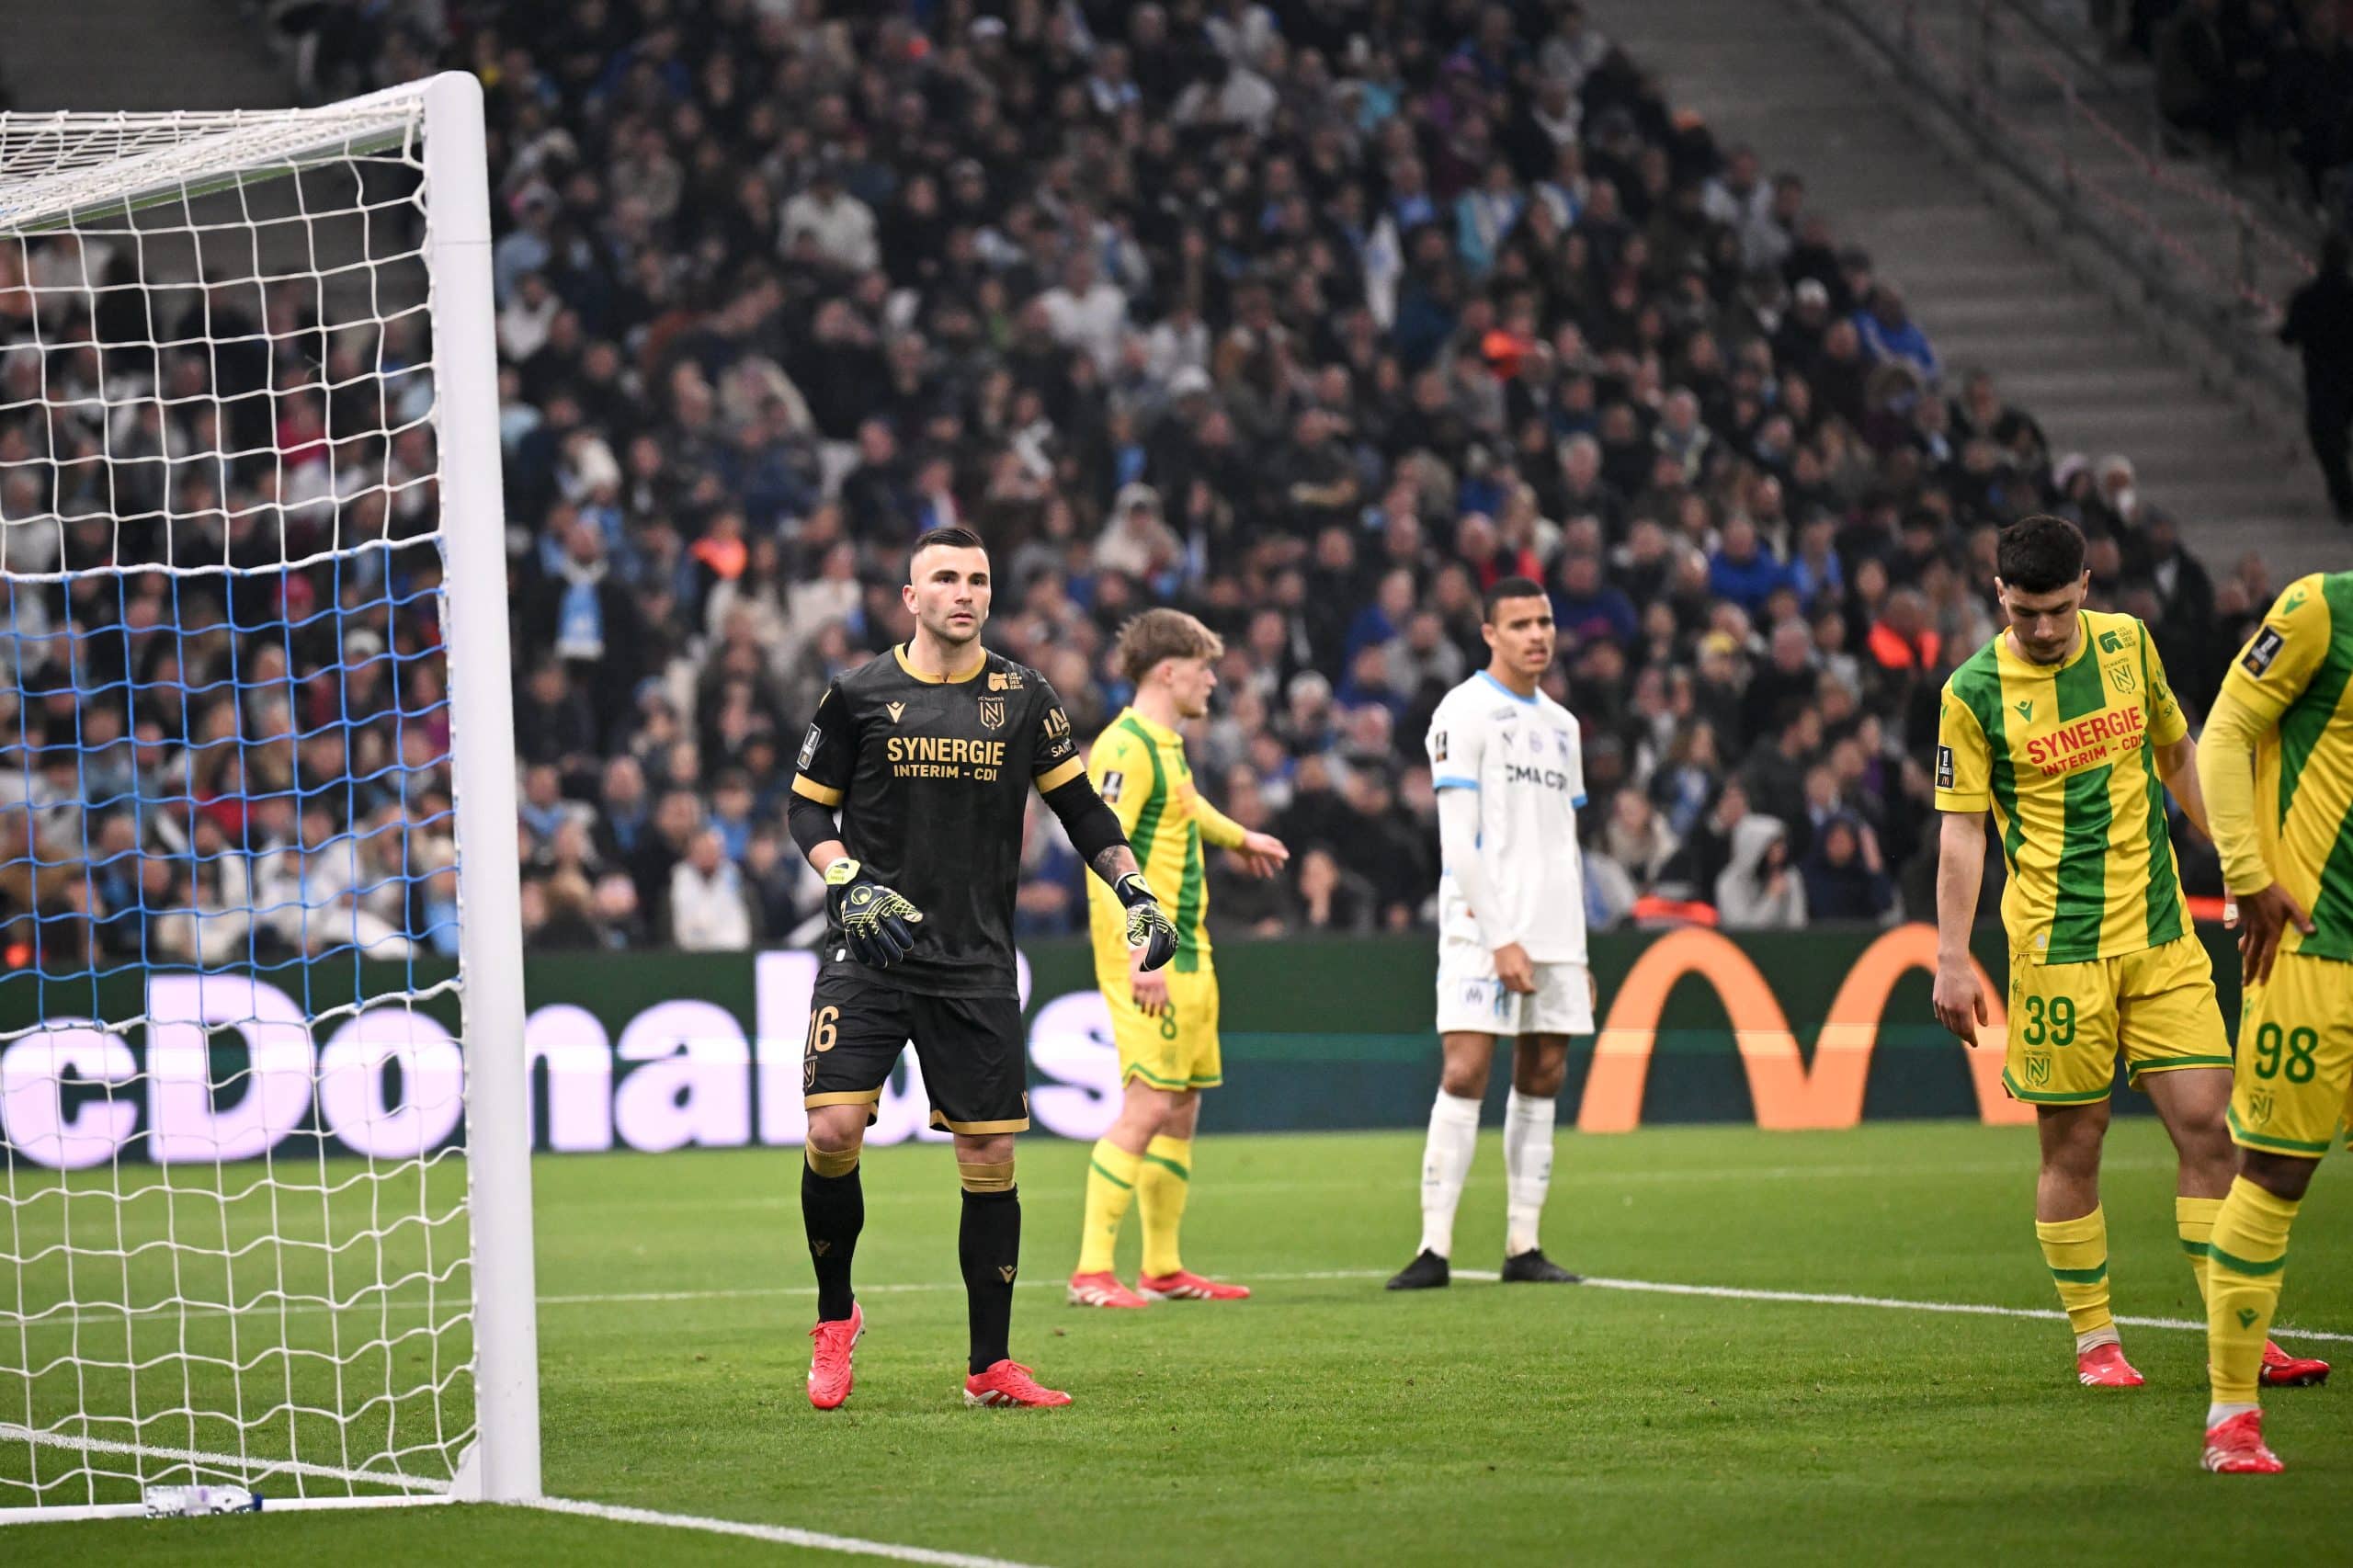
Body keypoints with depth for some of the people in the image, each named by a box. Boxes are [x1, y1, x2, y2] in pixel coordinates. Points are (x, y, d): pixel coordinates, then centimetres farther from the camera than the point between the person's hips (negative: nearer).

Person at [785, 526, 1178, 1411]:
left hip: (977, 965, 2)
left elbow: (1079, 807, 15)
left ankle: (990, 1366, 10)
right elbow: (808, 807, 8)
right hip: (870, 951, -2)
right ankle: (834, 1316, 8)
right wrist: (849, 883, -9)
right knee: (833, 1131, -16)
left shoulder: (1023, 698, 6)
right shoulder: (860, 694, 1)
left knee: (989, 1156, 0)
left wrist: (1134, 890, 3)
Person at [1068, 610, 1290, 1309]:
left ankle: (1164, 1269, 19)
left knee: (1182, 1108, 12)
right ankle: (1092, 1271, -13)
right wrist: (1140, 952, -29)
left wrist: (1242, 838, 56)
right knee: (1148, 1106, -14)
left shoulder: (1166, 745, 16)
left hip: (1187, 955, 10)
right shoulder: (1127, 747, -14)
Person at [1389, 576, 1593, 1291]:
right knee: (1465, 1074, -12)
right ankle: (1435, 1247, -13)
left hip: (1554, 936, 7)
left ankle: (1522, 1246, 7)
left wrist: (1579, 950, 15)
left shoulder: (1560, 723, 18)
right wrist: (1500, 937, -17)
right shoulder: (1465, 712, -4)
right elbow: (1459, 841, -10)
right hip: (1482, 931, -7)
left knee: (1542, 1078, 4)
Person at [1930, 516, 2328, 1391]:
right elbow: (1961, 829, -5)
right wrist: (1952, 961, -10)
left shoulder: (2127, 644, 7)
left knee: (2206, 1125, -2)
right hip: (2057, 948, -4)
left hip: (2161, 934, 4)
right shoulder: (1975, 693, -5)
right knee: (2073, 1149, 0)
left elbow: (2177, 753, 20)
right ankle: (2093, 1340, 11)